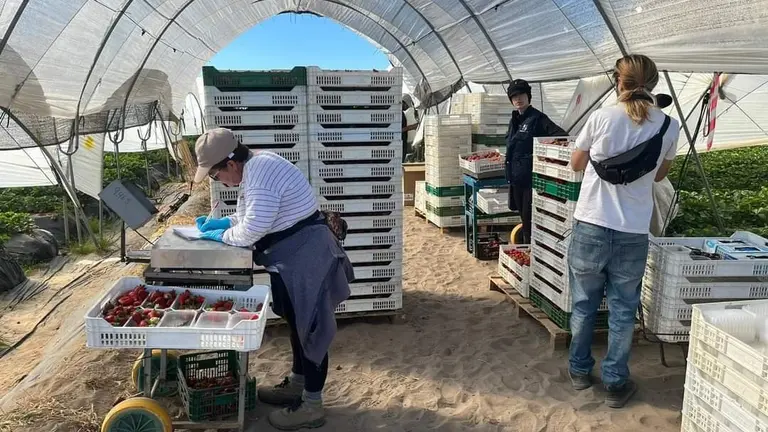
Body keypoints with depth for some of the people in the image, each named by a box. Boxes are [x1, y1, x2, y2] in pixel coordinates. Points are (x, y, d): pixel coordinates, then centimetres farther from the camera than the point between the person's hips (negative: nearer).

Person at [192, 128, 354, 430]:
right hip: (295, 256, 11)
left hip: (306, 256, -11)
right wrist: (220, 222, 8)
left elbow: (250, 231, -27)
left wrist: (220, 235, -10)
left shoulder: (260, 175, -25)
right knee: (297, 321, 20)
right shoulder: (254, 167, 8)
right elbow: (248, 215, 20)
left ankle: (311, 405, 11)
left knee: (310, 326, -1)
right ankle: (297, 384, 37)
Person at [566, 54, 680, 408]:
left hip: (590, 227, -1)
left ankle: (580, 370, 31)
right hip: (633, 234, 1)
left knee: (584, 304, 15)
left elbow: (576, 164, 7)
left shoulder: (601, 117, -7)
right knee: (623, 310, 13)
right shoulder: (669, 126, -1)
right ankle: (616, 383, 23)